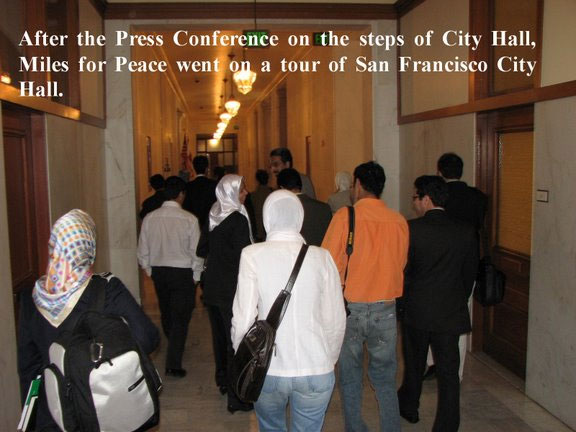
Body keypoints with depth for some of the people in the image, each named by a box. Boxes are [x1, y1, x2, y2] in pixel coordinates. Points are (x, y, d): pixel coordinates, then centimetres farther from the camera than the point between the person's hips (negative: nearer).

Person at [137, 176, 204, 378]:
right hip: (183, 272, -4)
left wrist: (150, 270, 16)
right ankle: (173, 364, 1)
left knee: (166, 313, 23)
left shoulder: (150, 218, -5)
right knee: (180, 318, 3)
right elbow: (196, 252, -11)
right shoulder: (189, 219, -16)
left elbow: (143, 251, 2)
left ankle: (173, 346, 48)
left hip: (158, 272, 5)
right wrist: (196, 275, 3)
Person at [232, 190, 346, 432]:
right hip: (316, 371, 1)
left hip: (268, 369, -1)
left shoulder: (252, 255, -8)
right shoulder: (322, 257, -3)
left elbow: (243, 319, -11)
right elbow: (336, 321, 0)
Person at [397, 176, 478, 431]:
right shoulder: (465, 231, -3)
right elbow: (470, 273, 5)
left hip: (416, 309, -1)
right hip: (451, 312, 1)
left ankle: (409, 406, 43)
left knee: (414, 364, 20)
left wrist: (404, 296, 10)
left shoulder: (411, 229, -14)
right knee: (448, 372, 8)